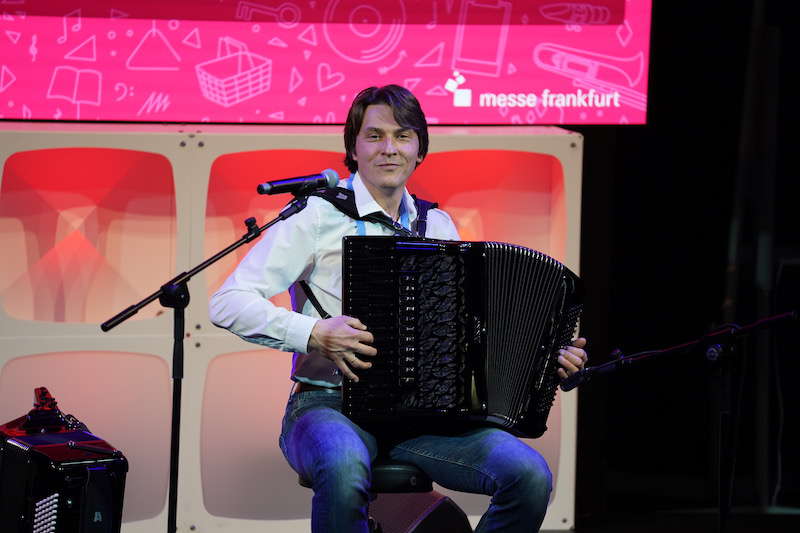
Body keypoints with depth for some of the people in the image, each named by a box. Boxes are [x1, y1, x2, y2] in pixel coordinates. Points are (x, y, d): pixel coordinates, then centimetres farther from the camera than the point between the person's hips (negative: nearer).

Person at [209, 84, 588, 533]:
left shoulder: (438, 227, 16)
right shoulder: (319, 215, 0)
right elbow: (228, 303, -7)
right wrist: (314, 334, -19)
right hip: (329, 406, -5)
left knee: (529, 474, -21)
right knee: (345, 471, -41)